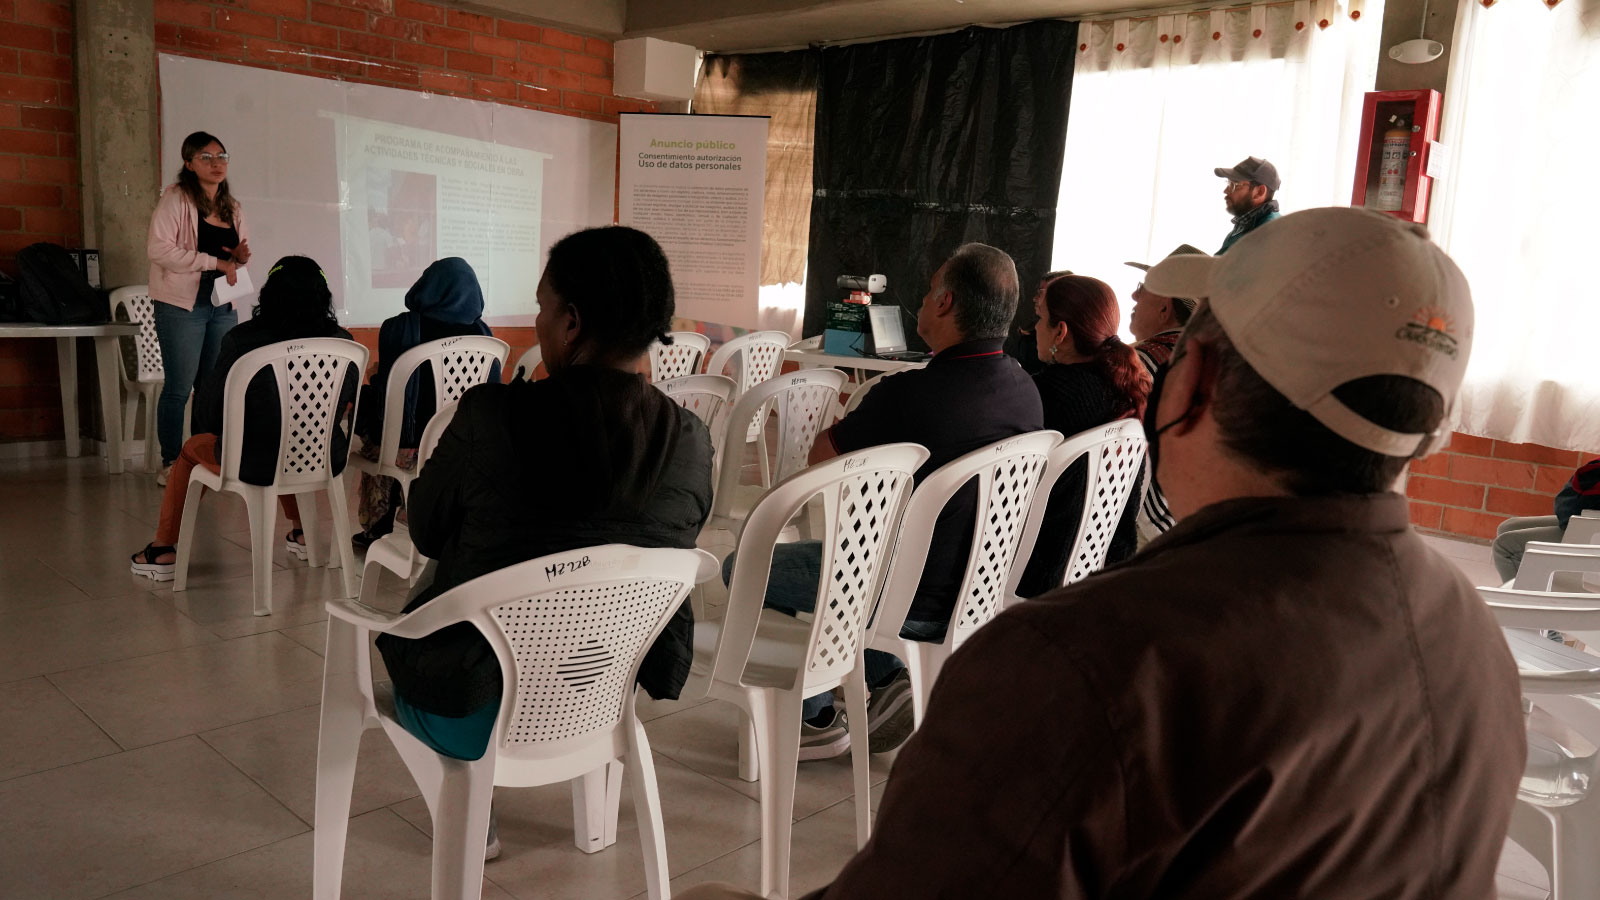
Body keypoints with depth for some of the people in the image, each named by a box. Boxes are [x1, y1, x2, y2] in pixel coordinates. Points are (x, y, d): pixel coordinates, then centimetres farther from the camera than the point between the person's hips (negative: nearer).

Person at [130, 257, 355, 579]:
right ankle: (299, 532, 46)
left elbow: (208, 413, -5)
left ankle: (162, 551, 36)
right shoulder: (341, 341, -8)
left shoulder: (241, 340, -13)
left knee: (192, 448, 29)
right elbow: (349, 399, 8)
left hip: (256, 466, -3)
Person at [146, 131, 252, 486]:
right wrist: (213, 262, -19)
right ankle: (170, 463, 8)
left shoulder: (232, 207, 14)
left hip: (223, 306, 6)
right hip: (182, 305, -6)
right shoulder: (176, 198, -6)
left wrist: (241, 256, 0)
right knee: (179, 387, -3)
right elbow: (158, 249, -16)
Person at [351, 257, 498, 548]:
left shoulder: (398, 328, -12)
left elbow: (386, 391, -11)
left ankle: (378, 527, 35)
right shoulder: (481, 333, -4)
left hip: (407, 446, -4)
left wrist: (373, 379, 12)